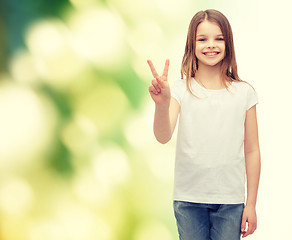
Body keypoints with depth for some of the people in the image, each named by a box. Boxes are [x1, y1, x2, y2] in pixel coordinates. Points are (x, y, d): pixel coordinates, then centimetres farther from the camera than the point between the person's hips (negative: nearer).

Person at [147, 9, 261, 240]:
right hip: (189, 199, 0)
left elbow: (251, 151, 4)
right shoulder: (181, 90, -2)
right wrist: (162, 104, -35)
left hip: (230, 201, 0)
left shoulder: (244, 92, 0)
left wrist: (251, 204, 3)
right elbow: (163, 137, -16)